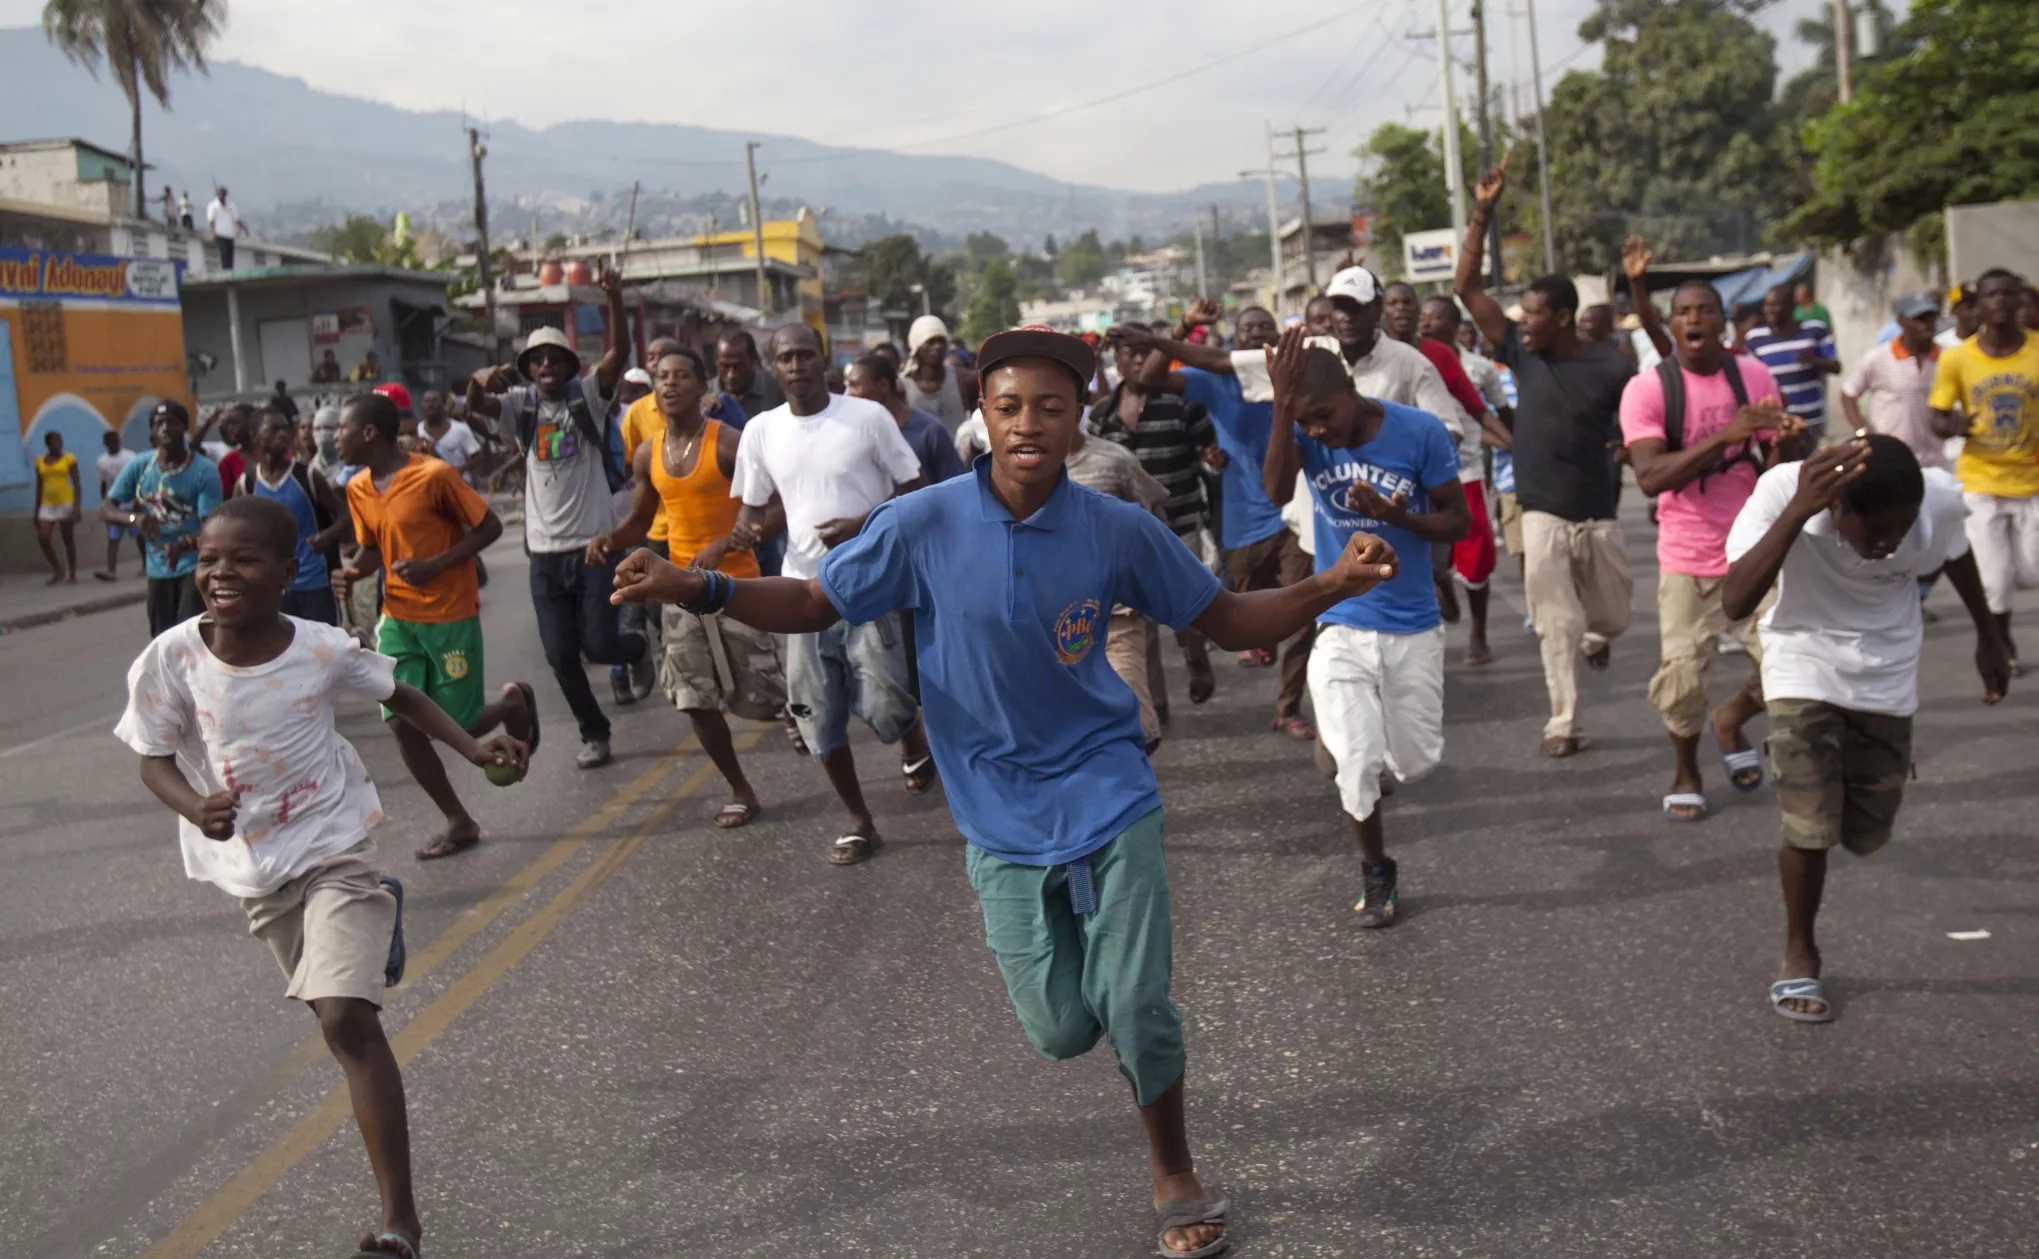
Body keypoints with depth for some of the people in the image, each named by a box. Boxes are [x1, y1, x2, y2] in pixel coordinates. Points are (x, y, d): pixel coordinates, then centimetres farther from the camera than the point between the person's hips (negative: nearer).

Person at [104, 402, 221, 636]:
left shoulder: (205, 470, -15)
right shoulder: (139, 467, -3)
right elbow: (106, 508, -3)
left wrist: (183, 544, -41)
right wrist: (135, 517, -25)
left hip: (195, 567, -5)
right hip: (158, 568, 5)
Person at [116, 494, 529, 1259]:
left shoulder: (322, 650, -15)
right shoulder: (170, 658, -15)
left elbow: (401, 697, 4)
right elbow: (153, 761, -5)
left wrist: (473, 748, -8)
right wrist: (197, 809, -26)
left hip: (334, 851, -3)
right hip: (254, 869, 3)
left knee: (347, 1019, -17)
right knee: (336, 1019, 17)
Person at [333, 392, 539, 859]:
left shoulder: (434, 475, -17)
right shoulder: (358, 488, 3)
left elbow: (490, 527, -11)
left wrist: (434, 566, -21)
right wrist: (353, 572, -7)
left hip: (451, 616, -6)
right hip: (399, 618, 6)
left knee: (459, 727, -1)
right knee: (402, 723, -3)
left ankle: (513, 701, 33)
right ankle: (459, 822, 11)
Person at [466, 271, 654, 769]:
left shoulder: (588, 396, 0)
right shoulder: (521, 404, 7)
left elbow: (618, 352, -15)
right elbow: (474, 404, -8)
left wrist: (615, 298, -30)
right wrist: (479, 380, -31)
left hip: (593, 543, -3)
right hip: (545, 551, 3)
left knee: (599, 644, -7)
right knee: (561, 656, 5)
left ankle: (639, 648, 27)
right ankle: (595, 735, 21)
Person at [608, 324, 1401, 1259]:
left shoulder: (1120, 531, -10)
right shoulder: (924, 524, -13)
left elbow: (1232, 623, 0)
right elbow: (812, 603, -3)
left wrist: (1335, 584, -16)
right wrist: (696, 589, -19)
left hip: (1109, 798, 0)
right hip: (1002, 822, 1)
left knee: (1136, 1013, -3)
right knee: (1062, 1030, 5)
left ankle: (1174, 1174, 27)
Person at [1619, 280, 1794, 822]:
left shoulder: (1754, 377, 1)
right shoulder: (1647, 388, -10)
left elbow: (1774, 467, 9)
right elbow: (1650, 477, -22)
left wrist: (1785, 441, -15)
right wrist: (1723, 436, -31)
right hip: (1687, 558, -3)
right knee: (1681, 679, -3)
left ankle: (1731, 720, 29)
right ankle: (1685, 773, 24)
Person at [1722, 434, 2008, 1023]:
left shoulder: (1940, 498, -24)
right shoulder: (1784, 490, -31)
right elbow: (1734, 604, -40)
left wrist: (1988, 637, 16)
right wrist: (1798, 510, -50)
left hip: (1887, 678, 3)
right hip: (1805, 670, -3)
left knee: (1865, 834, 11)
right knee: (1810, 828, -14)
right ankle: (1799, 955, 12)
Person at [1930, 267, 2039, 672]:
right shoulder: (1956, 358, -8)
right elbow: (1938, 417, -1)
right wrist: (1952, 425, -24)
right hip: (1981, 481, -1)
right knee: (1994, 578, -1)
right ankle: (2002, 645, 27)